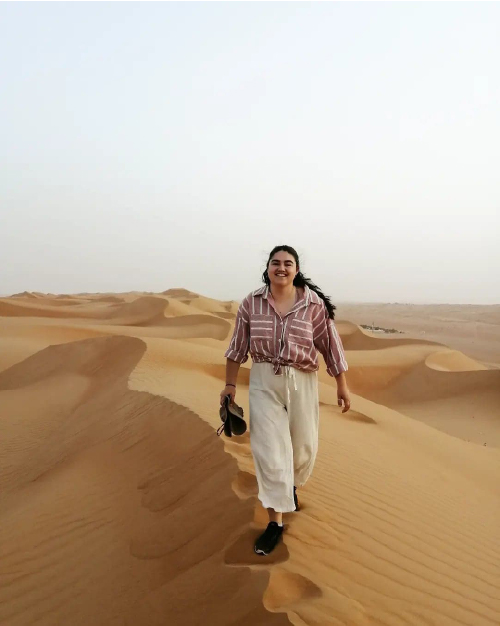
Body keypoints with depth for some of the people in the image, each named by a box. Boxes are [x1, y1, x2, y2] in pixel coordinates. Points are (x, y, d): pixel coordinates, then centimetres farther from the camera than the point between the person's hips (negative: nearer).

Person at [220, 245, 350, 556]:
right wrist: (230, 384, 4)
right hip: (263, 382, 0)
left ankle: (291, 486, 47)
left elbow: (331, 344, -1)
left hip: (303, 381, 0)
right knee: (269, 449, -2)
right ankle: (276, 521, 10)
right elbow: (238, 346, 3)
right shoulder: (251, 303, -4)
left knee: (304, 445, 13)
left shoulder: (314, 304, -8)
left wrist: (342, 385, 1)